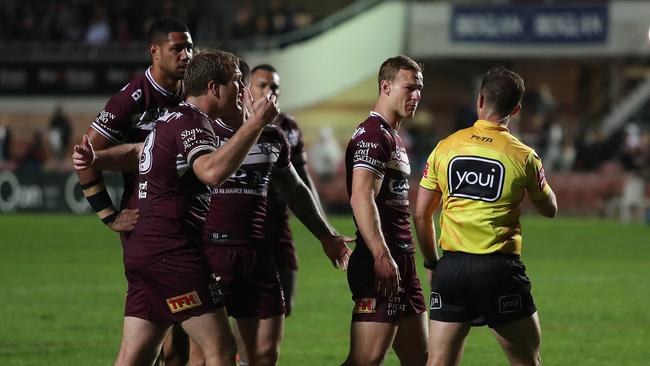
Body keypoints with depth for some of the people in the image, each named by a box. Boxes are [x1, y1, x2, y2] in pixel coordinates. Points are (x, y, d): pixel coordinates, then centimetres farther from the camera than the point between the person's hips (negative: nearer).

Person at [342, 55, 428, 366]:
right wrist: (382, 257, -29)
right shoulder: (373, 135, -11)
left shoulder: (394, 138, 21)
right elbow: (361, 199, -22)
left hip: (401, 262, 11)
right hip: (382, 266, -11)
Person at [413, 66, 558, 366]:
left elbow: (422, 213, 7)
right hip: (500, 269, -2)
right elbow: (549, 209, 13)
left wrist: (432, 264, 18)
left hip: (452, 266, 2)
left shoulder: (445, 147, 4)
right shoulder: (523, 156, -2)